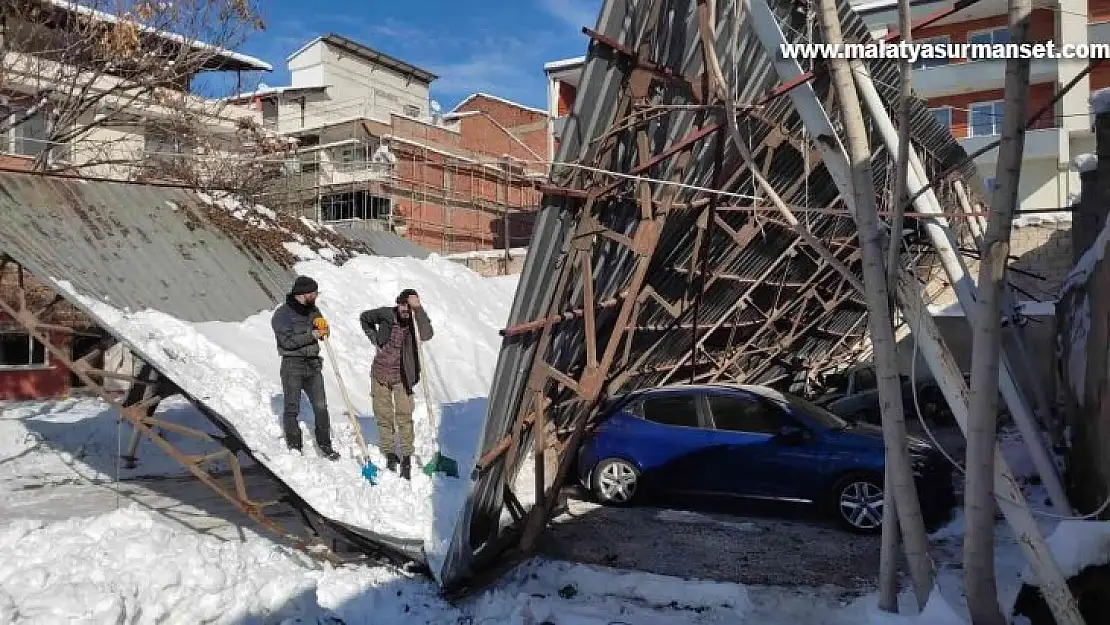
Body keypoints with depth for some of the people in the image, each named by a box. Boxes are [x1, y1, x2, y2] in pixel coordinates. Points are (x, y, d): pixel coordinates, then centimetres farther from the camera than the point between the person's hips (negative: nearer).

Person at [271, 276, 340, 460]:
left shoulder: (313, 310, 11)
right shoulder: (282, 313, -9)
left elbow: (323, 333, 20)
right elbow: (287, 341, -17)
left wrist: (323, 328, -3)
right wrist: (311, 335, -15)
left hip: (313, 364, 5)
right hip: (292, 365, -5)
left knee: (321, 406, 3)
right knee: (292, 408, 2)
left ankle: (325, 445, 12)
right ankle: (294, 448, 13)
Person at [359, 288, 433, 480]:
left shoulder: (417, 321, -12)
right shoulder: (386, 314, -6)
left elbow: (427, 335, -36)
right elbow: (364, 317, 13)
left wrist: (418, 309, -40)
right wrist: (375, 338, 3)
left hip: (402, 377, -2)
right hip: (380, 374, 2)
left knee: (404, 417, -5)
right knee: (383, 417, 10)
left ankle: (407, 458, 5)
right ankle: (390, 454, 24)